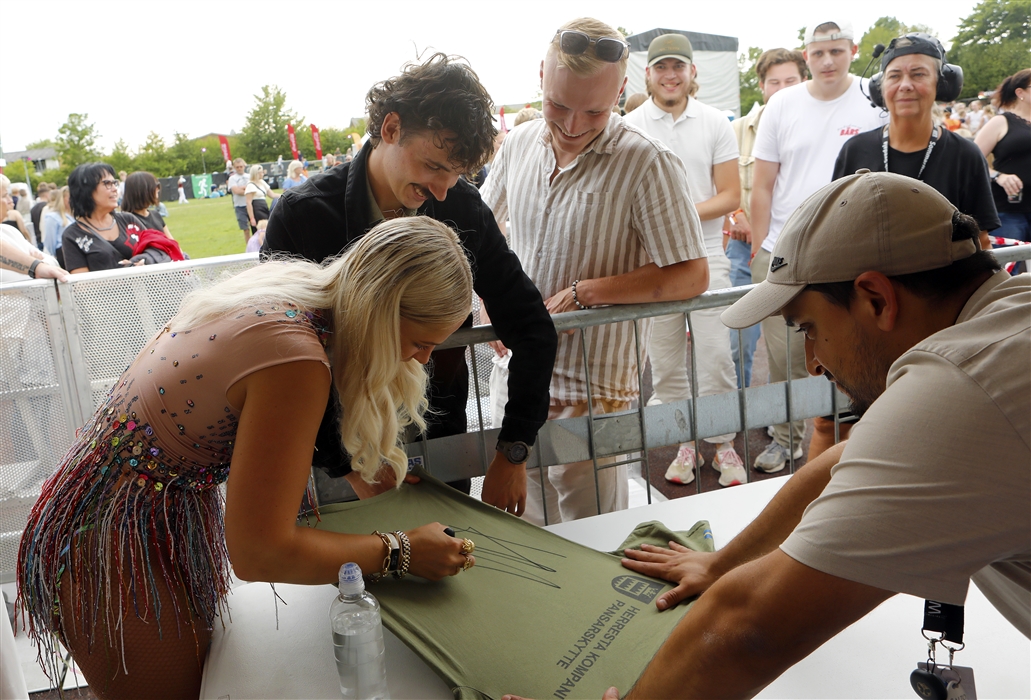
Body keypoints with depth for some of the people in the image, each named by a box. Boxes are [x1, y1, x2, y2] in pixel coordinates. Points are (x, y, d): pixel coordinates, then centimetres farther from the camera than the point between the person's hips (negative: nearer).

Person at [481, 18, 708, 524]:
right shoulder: (519, 143, 2)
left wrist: (582, 292, -19)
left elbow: (692, 276, -18)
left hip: (591, 396, -5)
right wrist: (493, 306, 3)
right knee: (524, 540, 20)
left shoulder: (647, 164, -16)